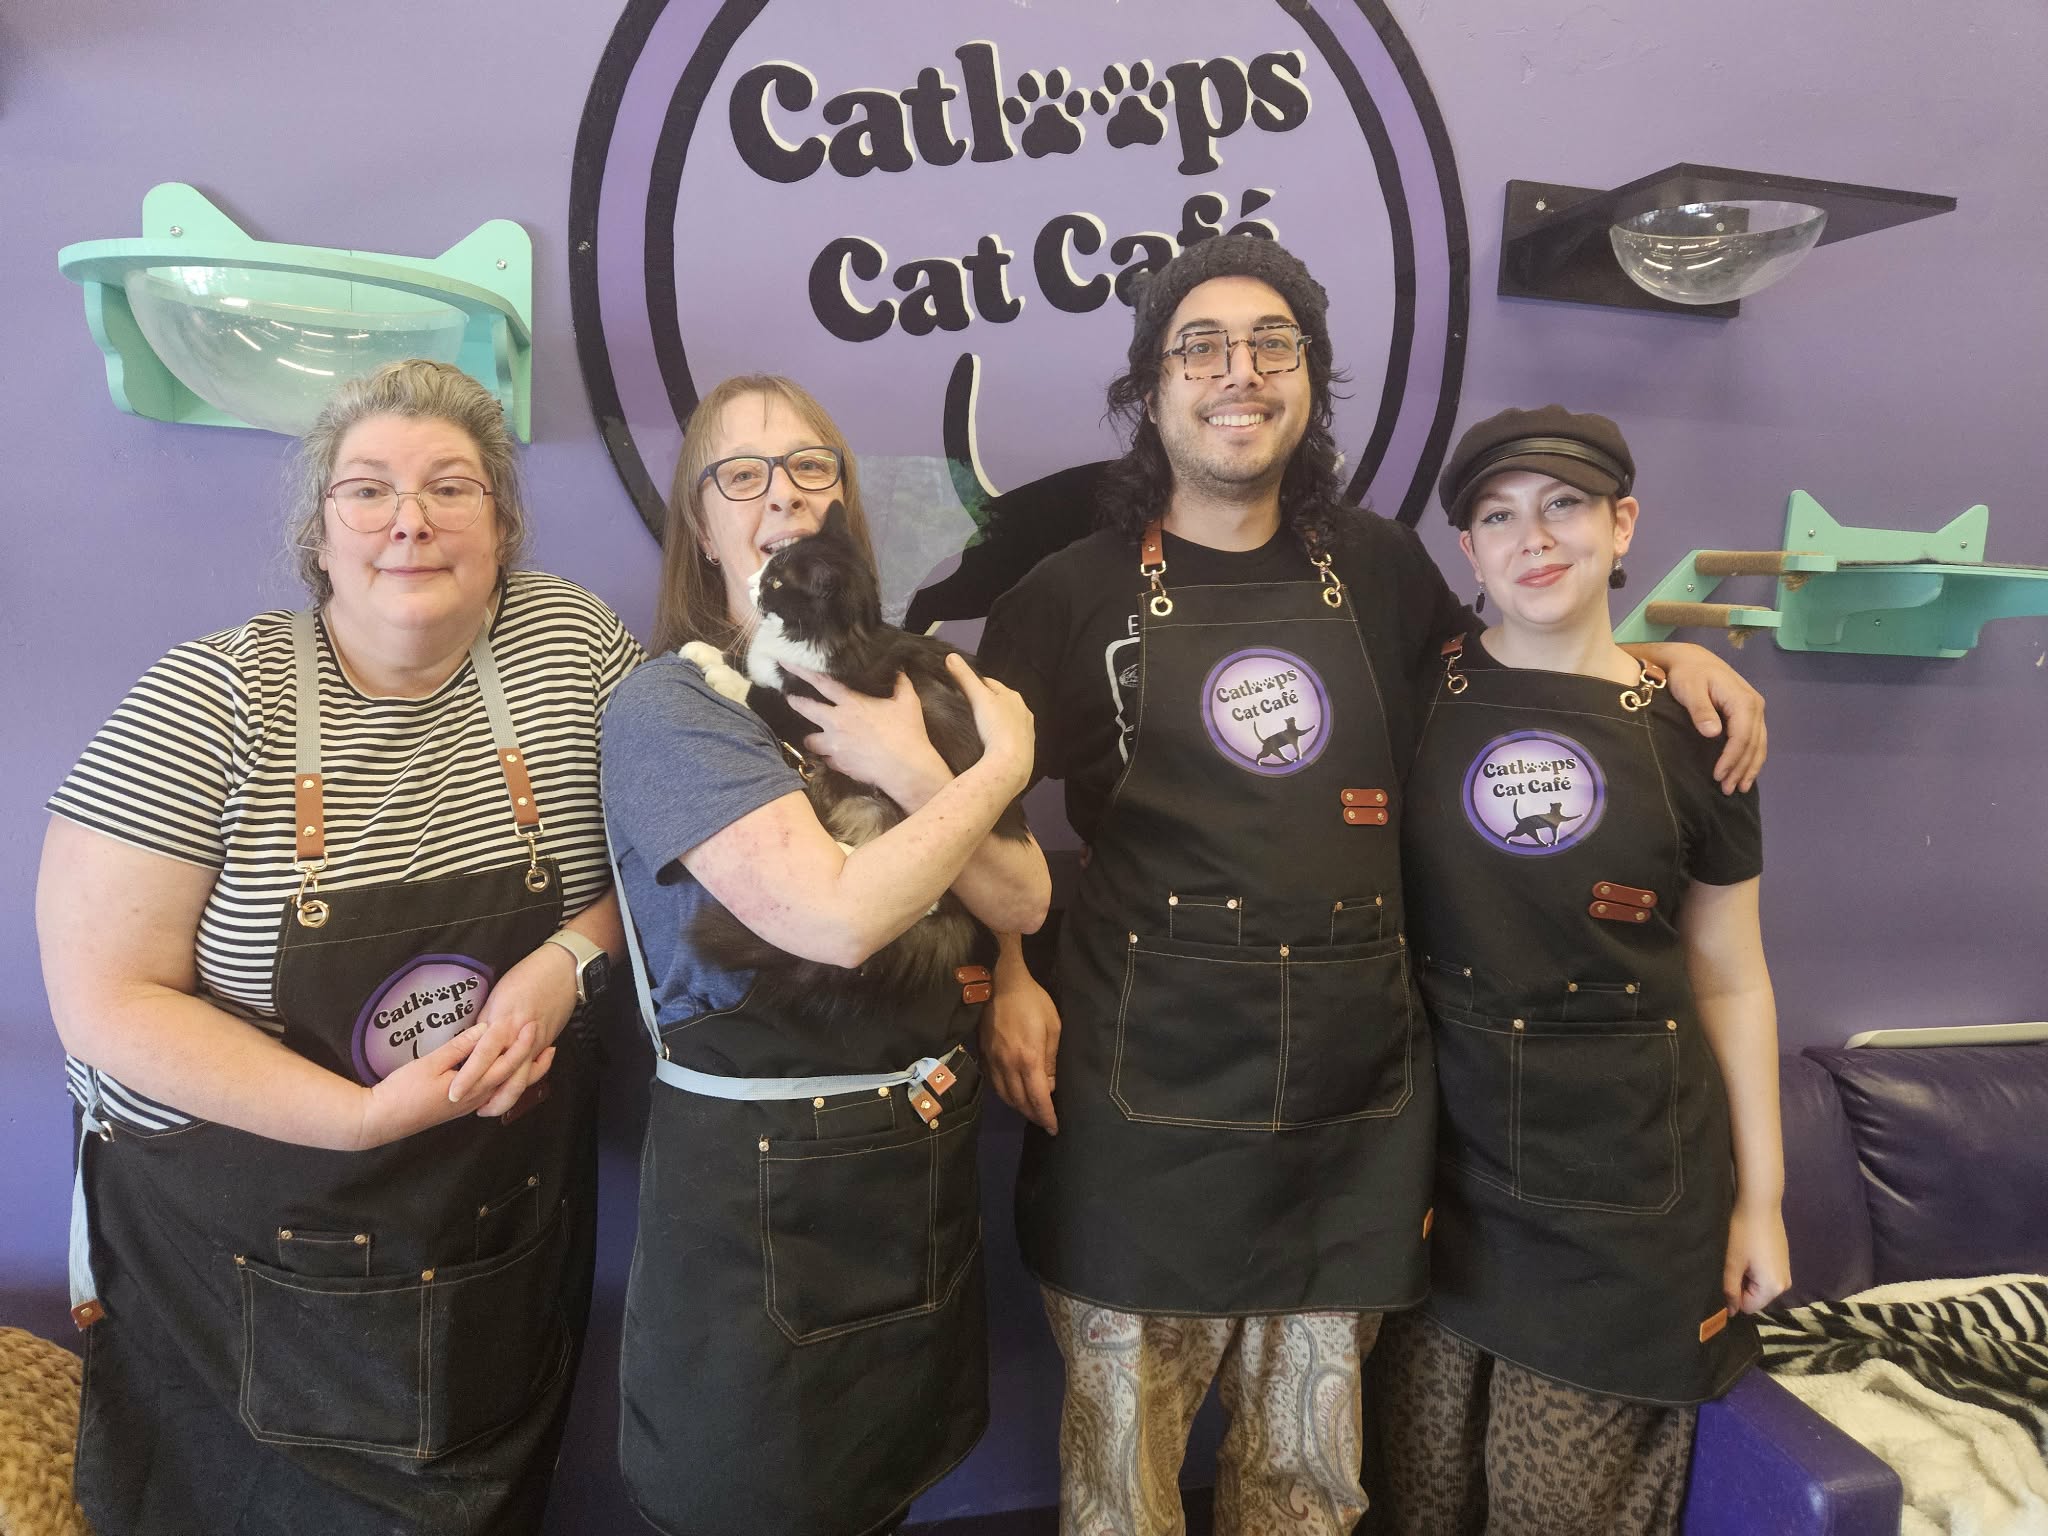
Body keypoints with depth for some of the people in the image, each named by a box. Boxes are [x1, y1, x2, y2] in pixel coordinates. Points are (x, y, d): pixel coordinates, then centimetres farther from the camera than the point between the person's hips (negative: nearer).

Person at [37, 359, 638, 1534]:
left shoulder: (568, 643, -6)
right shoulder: (210, 704, -14)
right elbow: (106, 1001, -15)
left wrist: (568, 960, -18)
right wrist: (368, 1114, -22)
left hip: (510, 1226, 3)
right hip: (246, 1249, -2)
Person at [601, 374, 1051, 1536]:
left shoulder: (907, 688, 8)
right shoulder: (668, 708, -12)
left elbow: (1024, 903, 0)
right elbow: (839, 916, -26)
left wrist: (912, 773, -16)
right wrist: (1001, 763, -14)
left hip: (928, 1165, 6)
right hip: (758, 1184, -5)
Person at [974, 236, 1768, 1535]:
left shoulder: (1376, 567, 9)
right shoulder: (1076, 594, 0)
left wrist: (1663, 653, 12)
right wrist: (1008, 983, -5)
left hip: (1354, 1082, 3)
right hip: (1154, 1078, -2)